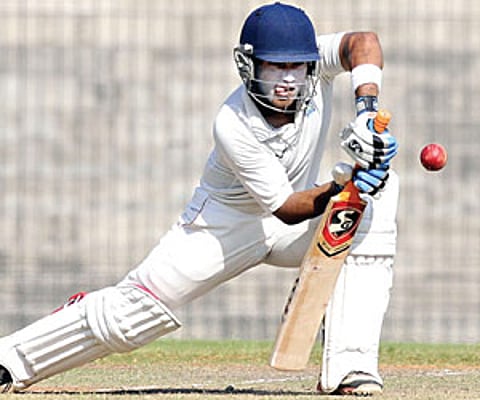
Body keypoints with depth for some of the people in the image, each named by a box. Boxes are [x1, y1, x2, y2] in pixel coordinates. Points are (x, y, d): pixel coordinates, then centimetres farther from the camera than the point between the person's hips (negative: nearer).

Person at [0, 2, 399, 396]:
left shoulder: (312, 65, -21)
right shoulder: (232, 126, -31)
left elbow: (364, 43, -40)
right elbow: (287, 208, -30)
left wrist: (365, 108, -54)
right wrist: (345, 186, -46)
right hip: (228, 222, -4)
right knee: (135, 309, -14)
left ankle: (349, 366, -25)